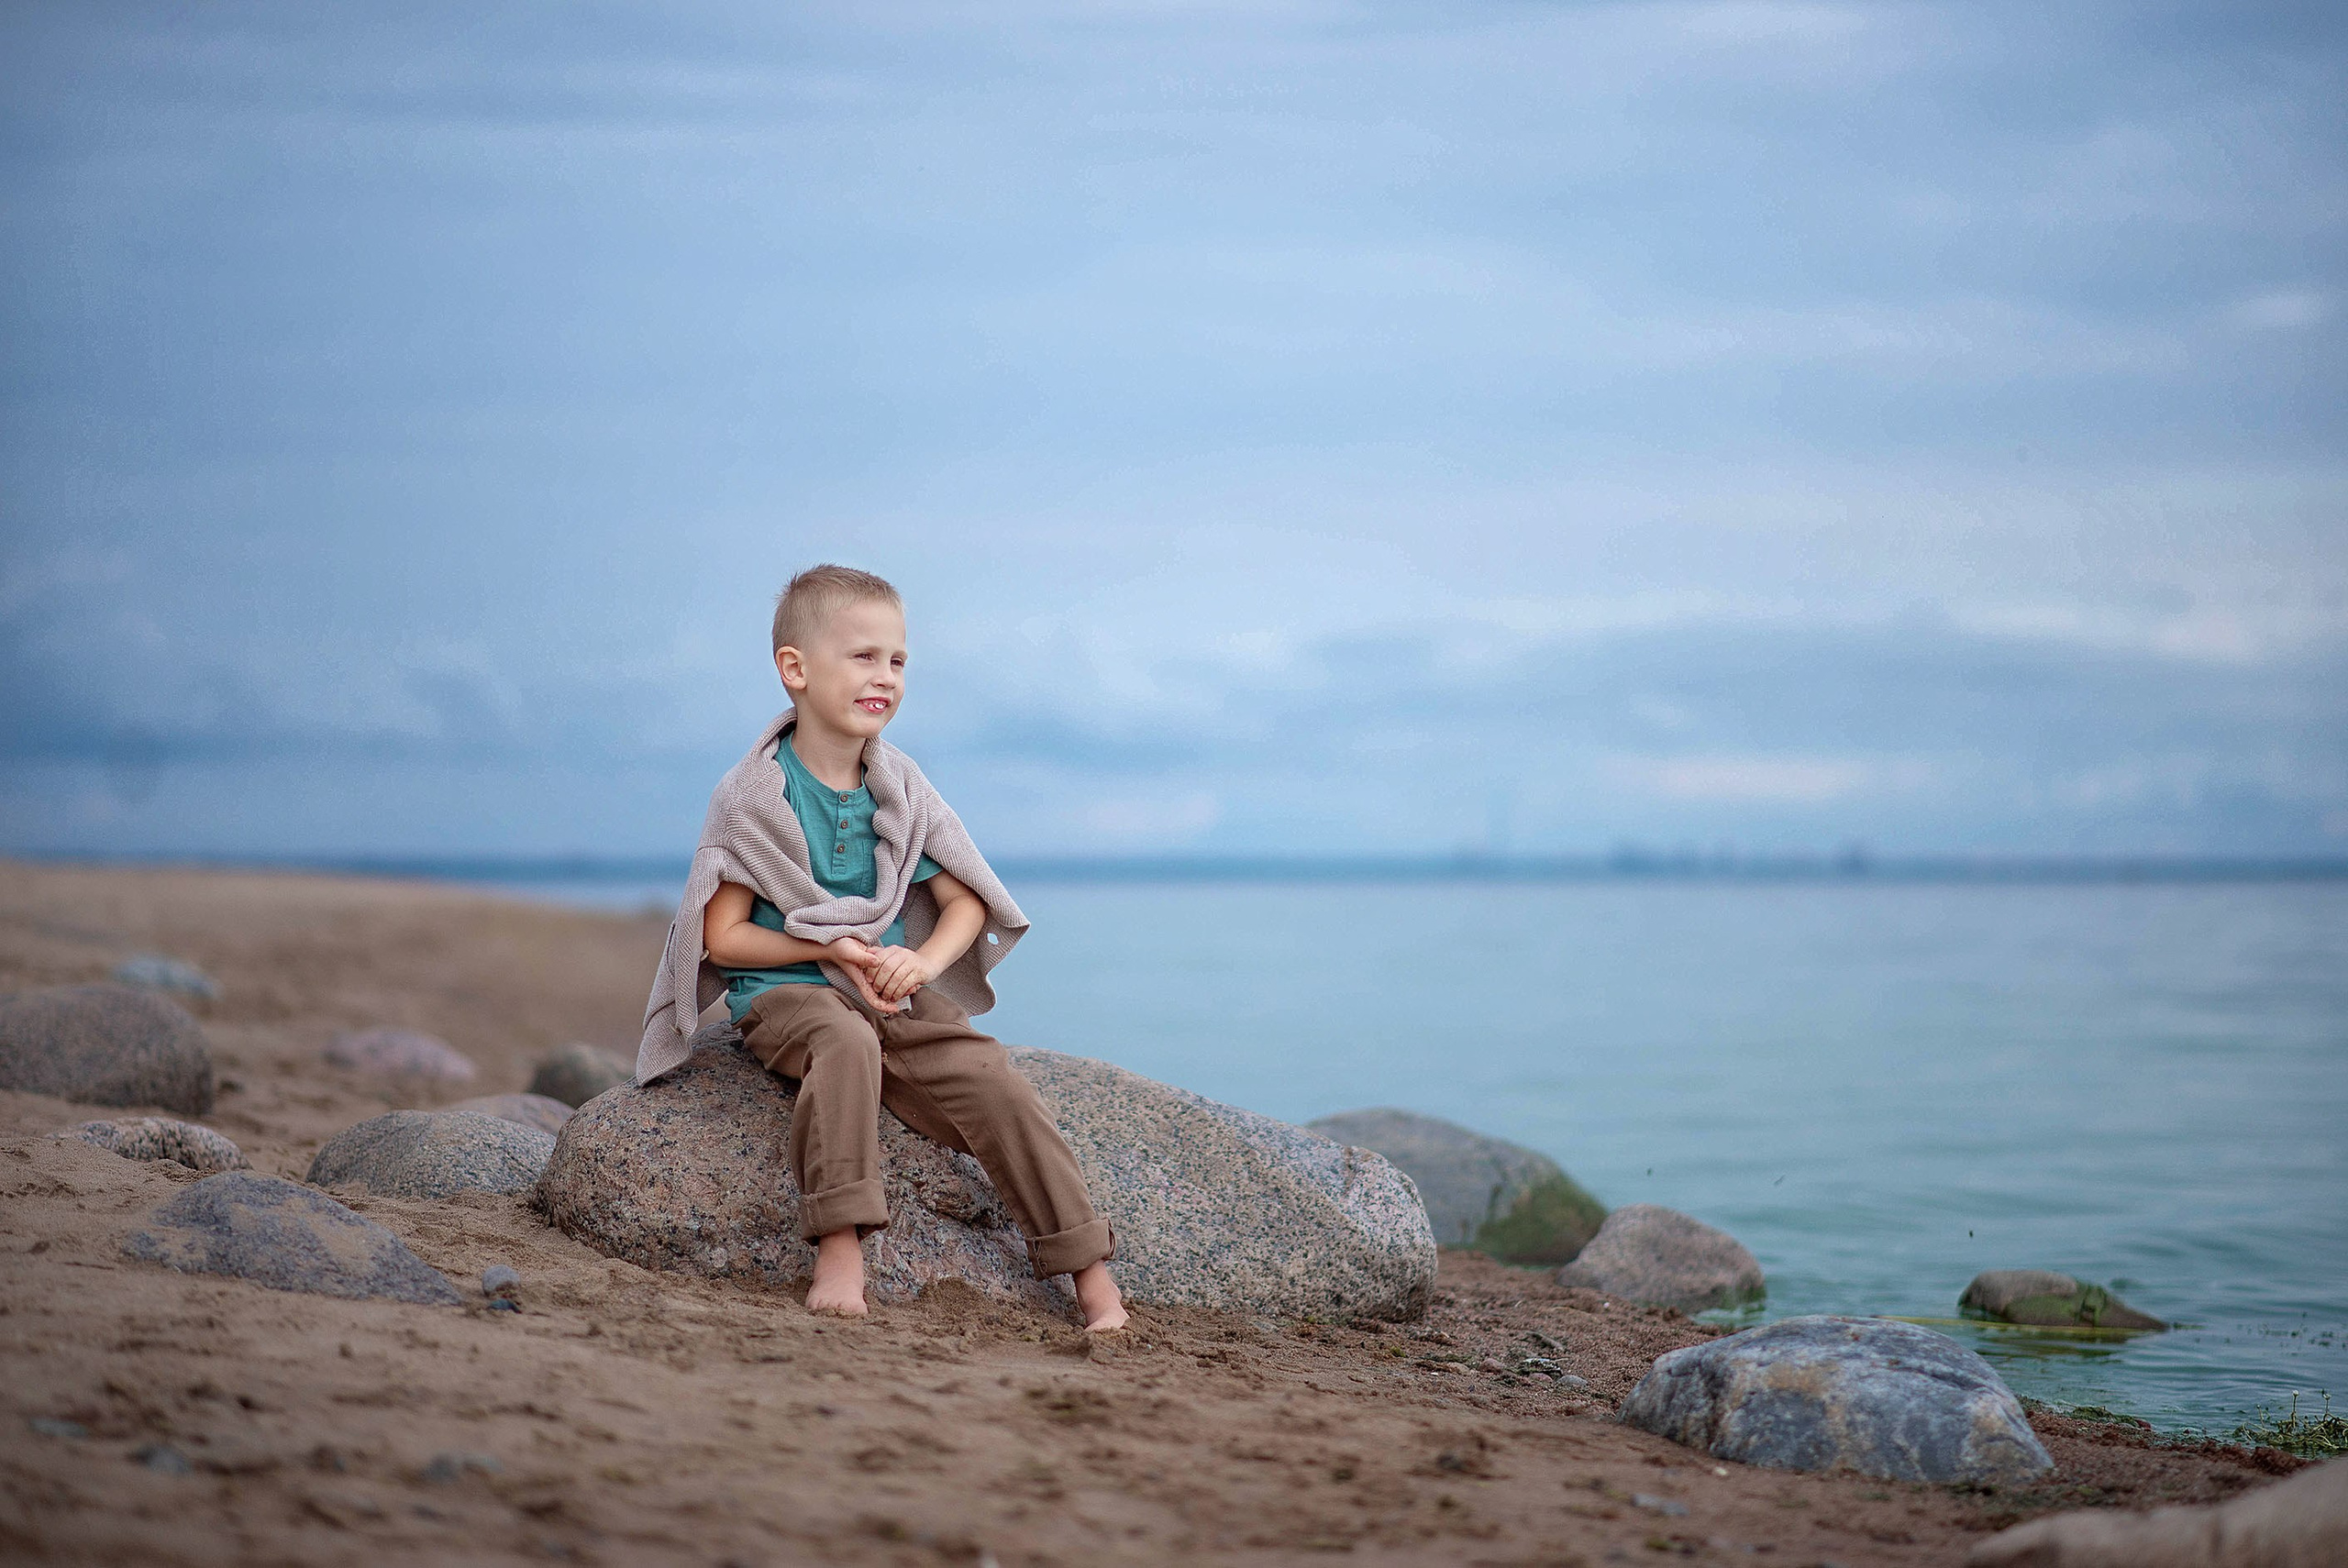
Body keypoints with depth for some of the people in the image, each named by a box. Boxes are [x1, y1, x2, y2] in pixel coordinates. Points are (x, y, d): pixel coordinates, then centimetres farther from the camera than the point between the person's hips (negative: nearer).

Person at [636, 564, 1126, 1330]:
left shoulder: (900, 789, 5)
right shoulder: (752, 797, -7)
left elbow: (967, 902, 8)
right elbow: (722, 938, -6)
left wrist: (924, 960, -13)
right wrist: (829, 948, -18)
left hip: (894, 991, 4)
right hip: (784, 994, -4)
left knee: (995, 1082, -18)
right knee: (846, 1042, -39)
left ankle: (1093, 1275, -16)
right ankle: (840, 1249, -42)